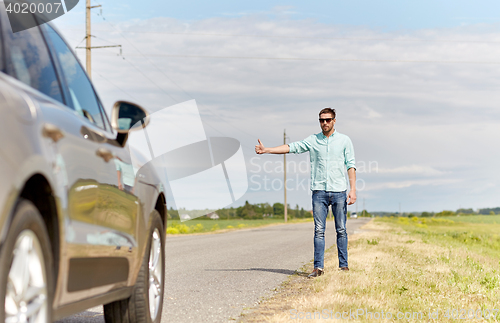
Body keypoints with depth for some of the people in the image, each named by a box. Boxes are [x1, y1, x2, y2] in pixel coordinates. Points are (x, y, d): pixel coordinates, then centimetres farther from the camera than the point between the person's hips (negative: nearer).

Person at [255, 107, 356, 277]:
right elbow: (291, 147, 4)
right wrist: (266, 150, -6)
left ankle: (343, 265, 10)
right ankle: (318, 267, -2)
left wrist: (353, 189, -5)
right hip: (319, 191, 1)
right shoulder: (312, 140, 9)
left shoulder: (344, 140, 6)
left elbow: (351, 166, 4)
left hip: (339, 191, -1)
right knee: (319, 230, -3)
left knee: (341, 230, 2)